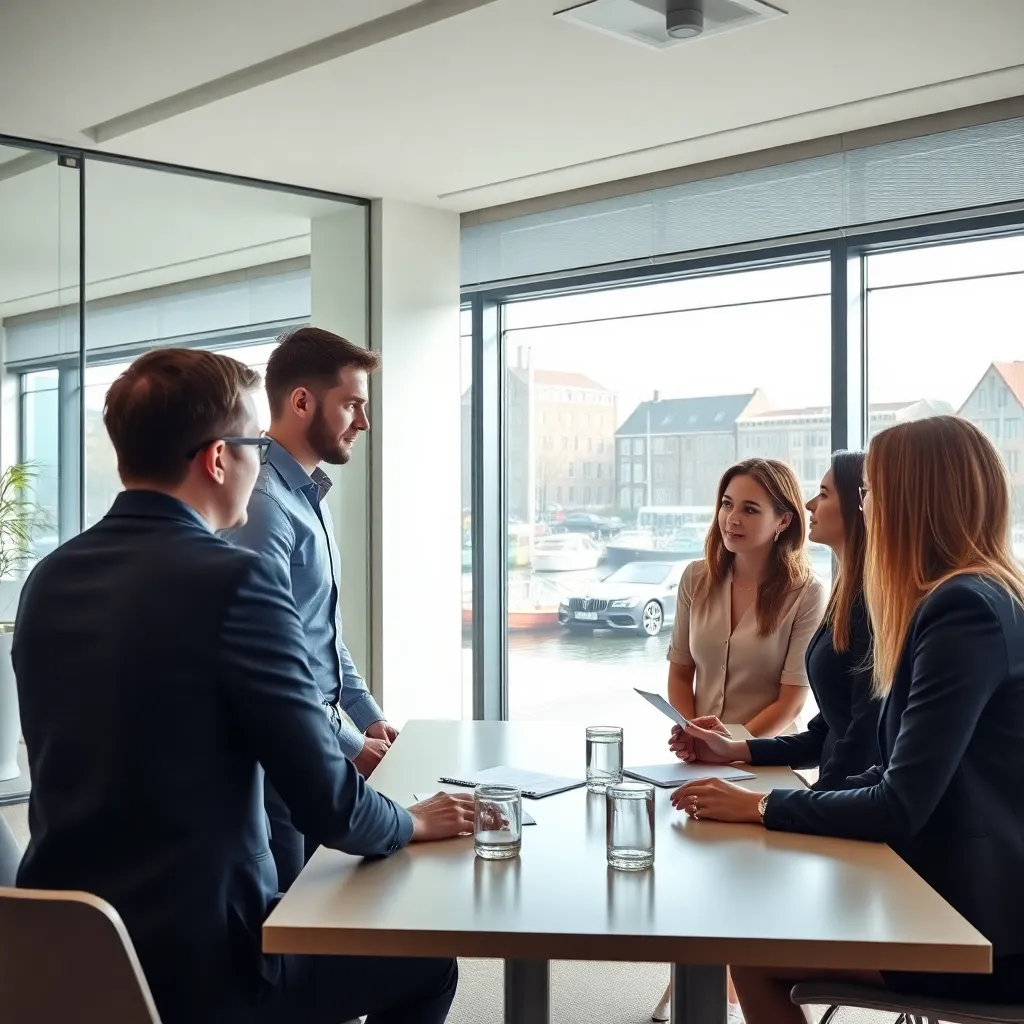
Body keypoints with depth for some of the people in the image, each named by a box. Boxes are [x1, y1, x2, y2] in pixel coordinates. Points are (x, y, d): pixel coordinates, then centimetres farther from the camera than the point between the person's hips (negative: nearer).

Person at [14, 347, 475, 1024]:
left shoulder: (48, 578, 2)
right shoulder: (233, 580, -20)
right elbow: (327, 804, -16)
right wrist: (412, 823, 6)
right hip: (192, 961, -7)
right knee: (426, 965, 17)